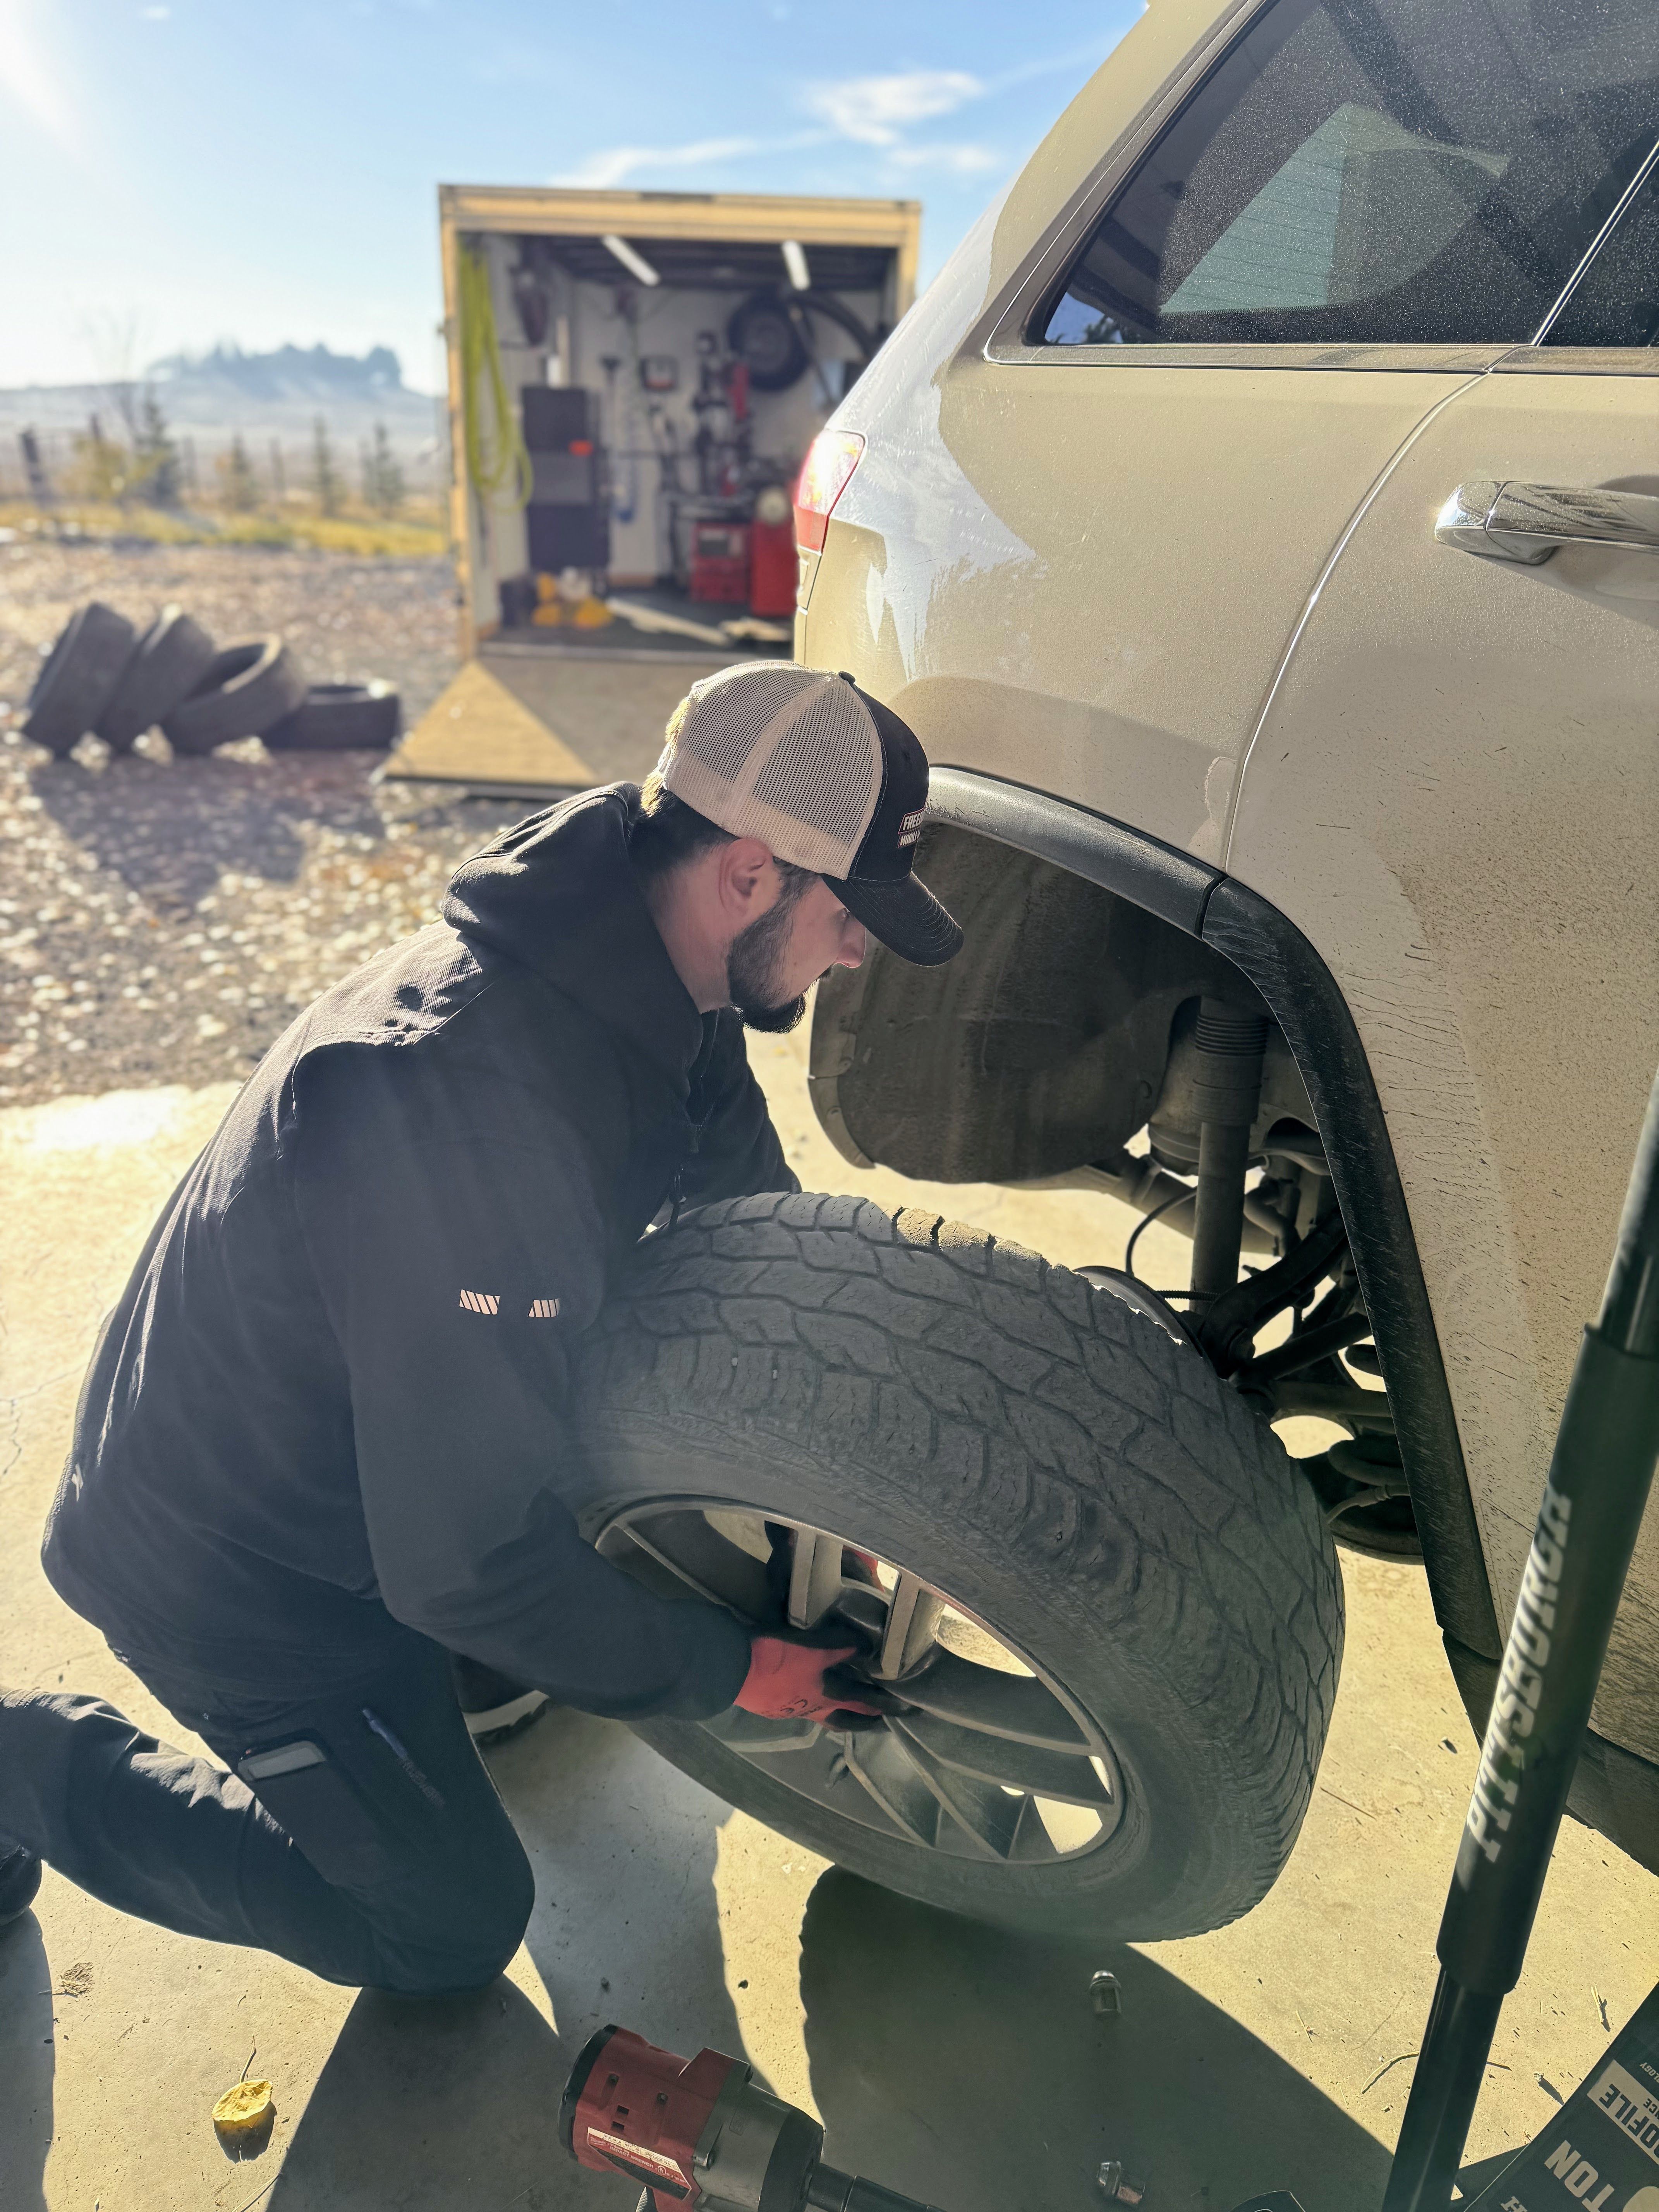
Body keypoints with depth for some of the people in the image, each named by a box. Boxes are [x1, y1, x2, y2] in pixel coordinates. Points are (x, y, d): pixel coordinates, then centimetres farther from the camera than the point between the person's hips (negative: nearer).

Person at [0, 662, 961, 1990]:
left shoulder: (650, 991, -11)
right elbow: (468, 1558, -31)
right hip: (232, 1567, -7)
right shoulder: (463, 1110, -40)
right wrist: (727, 1673, -18)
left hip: (400, 1473, 8)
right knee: (451, 1930, 6)